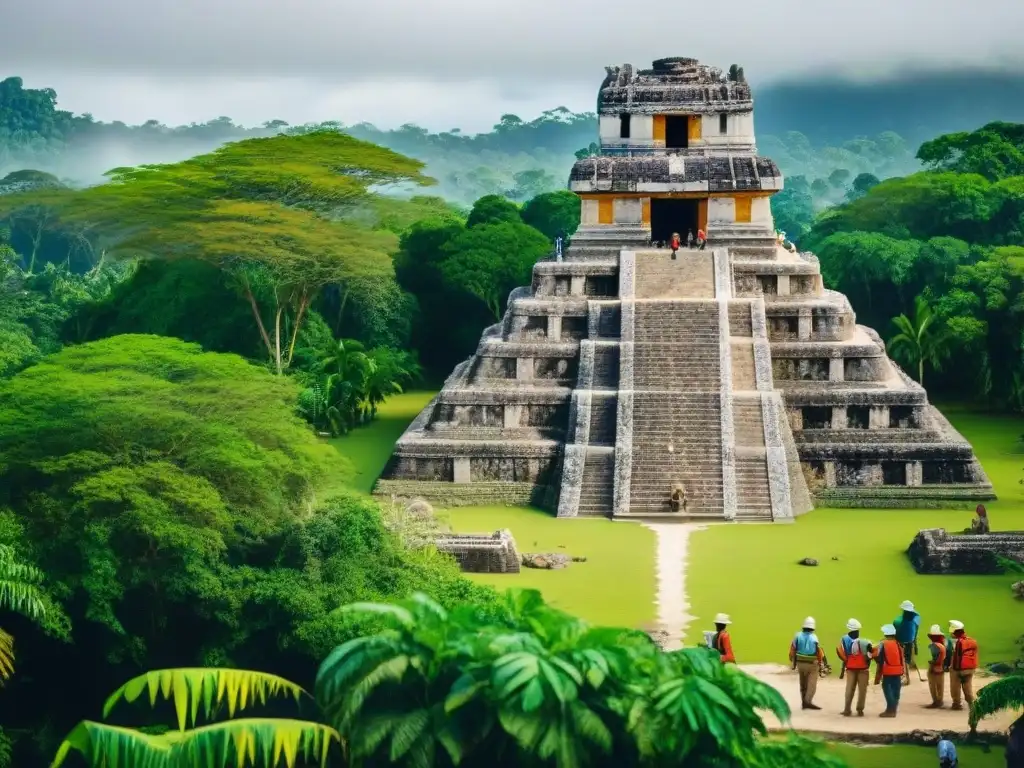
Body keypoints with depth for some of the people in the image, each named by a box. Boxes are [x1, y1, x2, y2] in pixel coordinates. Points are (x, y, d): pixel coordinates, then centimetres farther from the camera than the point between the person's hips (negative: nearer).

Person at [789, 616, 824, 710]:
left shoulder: (798, 636, -5)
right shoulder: (814, 637, -13)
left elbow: (792, 649, -4)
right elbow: (819, 652, -12)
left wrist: (793, 662, 7)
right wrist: (820, 662, 6)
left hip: (800, 663, 4)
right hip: (812, 664, -4)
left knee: (803, 684, 16)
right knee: (812, 684, -1)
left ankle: (804, 702, 20)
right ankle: (808, 701, -15)